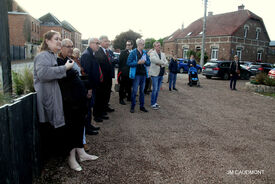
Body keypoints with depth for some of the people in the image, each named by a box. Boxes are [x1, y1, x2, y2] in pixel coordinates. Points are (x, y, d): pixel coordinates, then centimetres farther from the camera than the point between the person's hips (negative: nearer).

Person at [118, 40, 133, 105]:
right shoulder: (123, 52, -3)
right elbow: (120, 63, -5)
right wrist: (120, 72, -9)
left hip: (131, 72, 3)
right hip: (124, 73, -3)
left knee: (129, 86, 13)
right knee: (122, 86, 5)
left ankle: (129, 97, 27)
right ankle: (121, 99, 14)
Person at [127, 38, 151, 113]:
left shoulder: (145, 53, 10)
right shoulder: (133, 53, -5)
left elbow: (149, 63, 11)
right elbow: (129, 63, -11)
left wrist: (145, 61, -10)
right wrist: (138, 62, -19)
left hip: (143, 74, 5)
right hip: (136, 74, -5)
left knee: (142, 91, 11)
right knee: (134, 91, -1)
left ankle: (142, 106, 21)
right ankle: (132, 107, 10)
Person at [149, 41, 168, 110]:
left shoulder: (163, 54, 14)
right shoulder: (152, 53, -5)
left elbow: (166, 62, 4)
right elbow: (154, 60, -26)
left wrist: (160, 64, -15)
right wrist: (162, 62, -14)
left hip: (161, 74, 6)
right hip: (155, 73, -6)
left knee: (158, 89, 11)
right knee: (155, 89, -6)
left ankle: (155, 102, 23)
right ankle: (153, 104, 6)